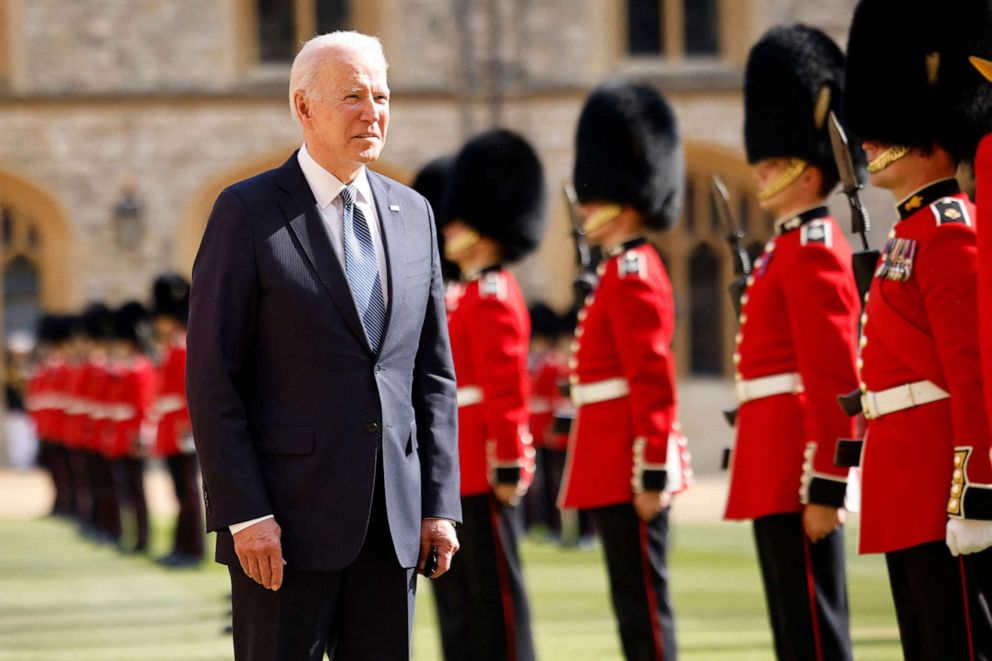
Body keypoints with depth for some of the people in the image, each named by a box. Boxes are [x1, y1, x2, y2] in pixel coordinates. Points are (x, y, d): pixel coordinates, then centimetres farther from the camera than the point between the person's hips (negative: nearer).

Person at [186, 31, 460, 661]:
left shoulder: (412, 213, 12)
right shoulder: (248, 213, -5)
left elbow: (433, 370, 14)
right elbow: (211, 377, -8)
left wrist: (440, 503, 6)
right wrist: (243, 515, -14)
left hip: (392, 519, 5)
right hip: (285, 515, -5)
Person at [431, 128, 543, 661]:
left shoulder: (491, 295, -12)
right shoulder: (471, 295, 18)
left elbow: (508, 390, -18)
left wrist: (508, 465, -21)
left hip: (482, 472, -10)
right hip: (461, 472, 10)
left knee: (493, 595, -6)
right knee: (456, 596, 11)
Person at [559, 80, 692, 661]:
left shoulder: (631, 273, -13)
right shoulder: (627, 270, 18)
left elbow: (654, 382, -19)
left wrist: (651, 473, -22)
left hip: (627, 471, -10)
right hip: (617, 470, 10)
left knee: (644, 603, -7)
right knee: (637, 599, 11)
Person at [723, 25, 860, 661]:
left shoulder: (812, 249, -12)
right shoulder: (794, 247, 18)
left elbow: (836, 381, -19)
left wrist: (824, 487, -22)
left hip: (795, 477, -10)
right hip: (777, 476, 10)